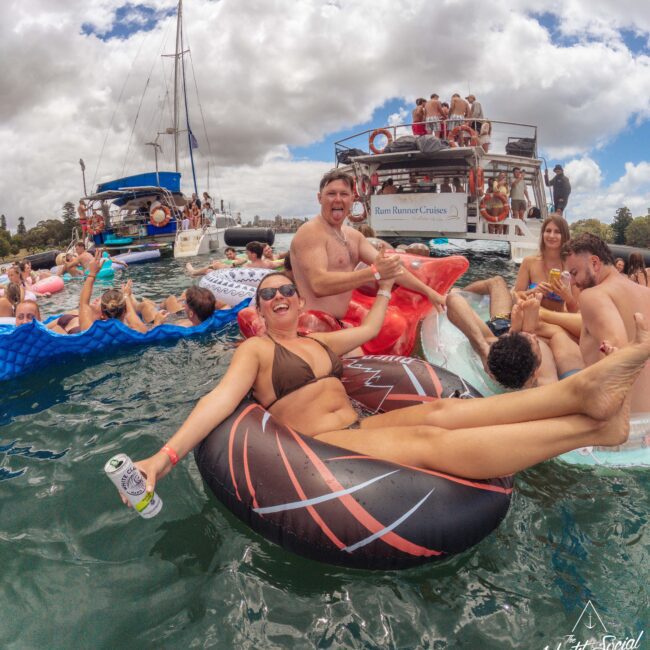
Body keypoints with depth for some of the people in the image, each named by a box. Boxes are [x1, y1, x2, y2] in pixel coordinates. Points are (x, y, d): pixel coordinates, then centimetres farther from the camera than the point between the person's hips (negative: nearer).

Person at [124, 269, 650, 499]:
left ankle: (582, 391, -33)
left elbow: (371, 328, 32)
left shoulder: (322, 341, 20)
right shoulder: (255, 350, 2)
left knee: (439, 411, -20)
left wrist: (385, 284, 43)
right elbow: (220, 399, -12)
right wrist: (164, 457, -25)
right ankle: (592, 424, -34)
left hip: (361, 426, 7)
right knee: (431, 442, -26)